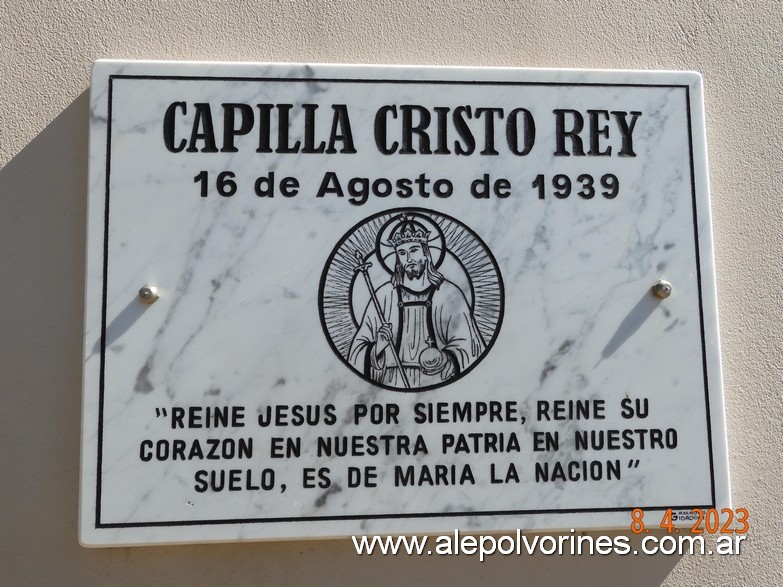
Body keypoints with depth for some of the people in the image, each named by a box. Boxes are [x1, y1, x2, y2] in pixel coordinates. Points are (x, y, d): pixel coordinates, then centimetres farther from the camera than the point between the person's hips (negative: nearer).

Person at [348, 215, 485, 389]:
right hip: (393, 387, 1)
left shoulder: (449, 293, 3)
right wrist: (378, 346, -12)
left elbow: (469, 348, 1)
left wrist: (445, 359, -16)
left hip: (439, 386, -1)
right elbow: (358, 352, 6)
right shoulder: (383, 295, 7)